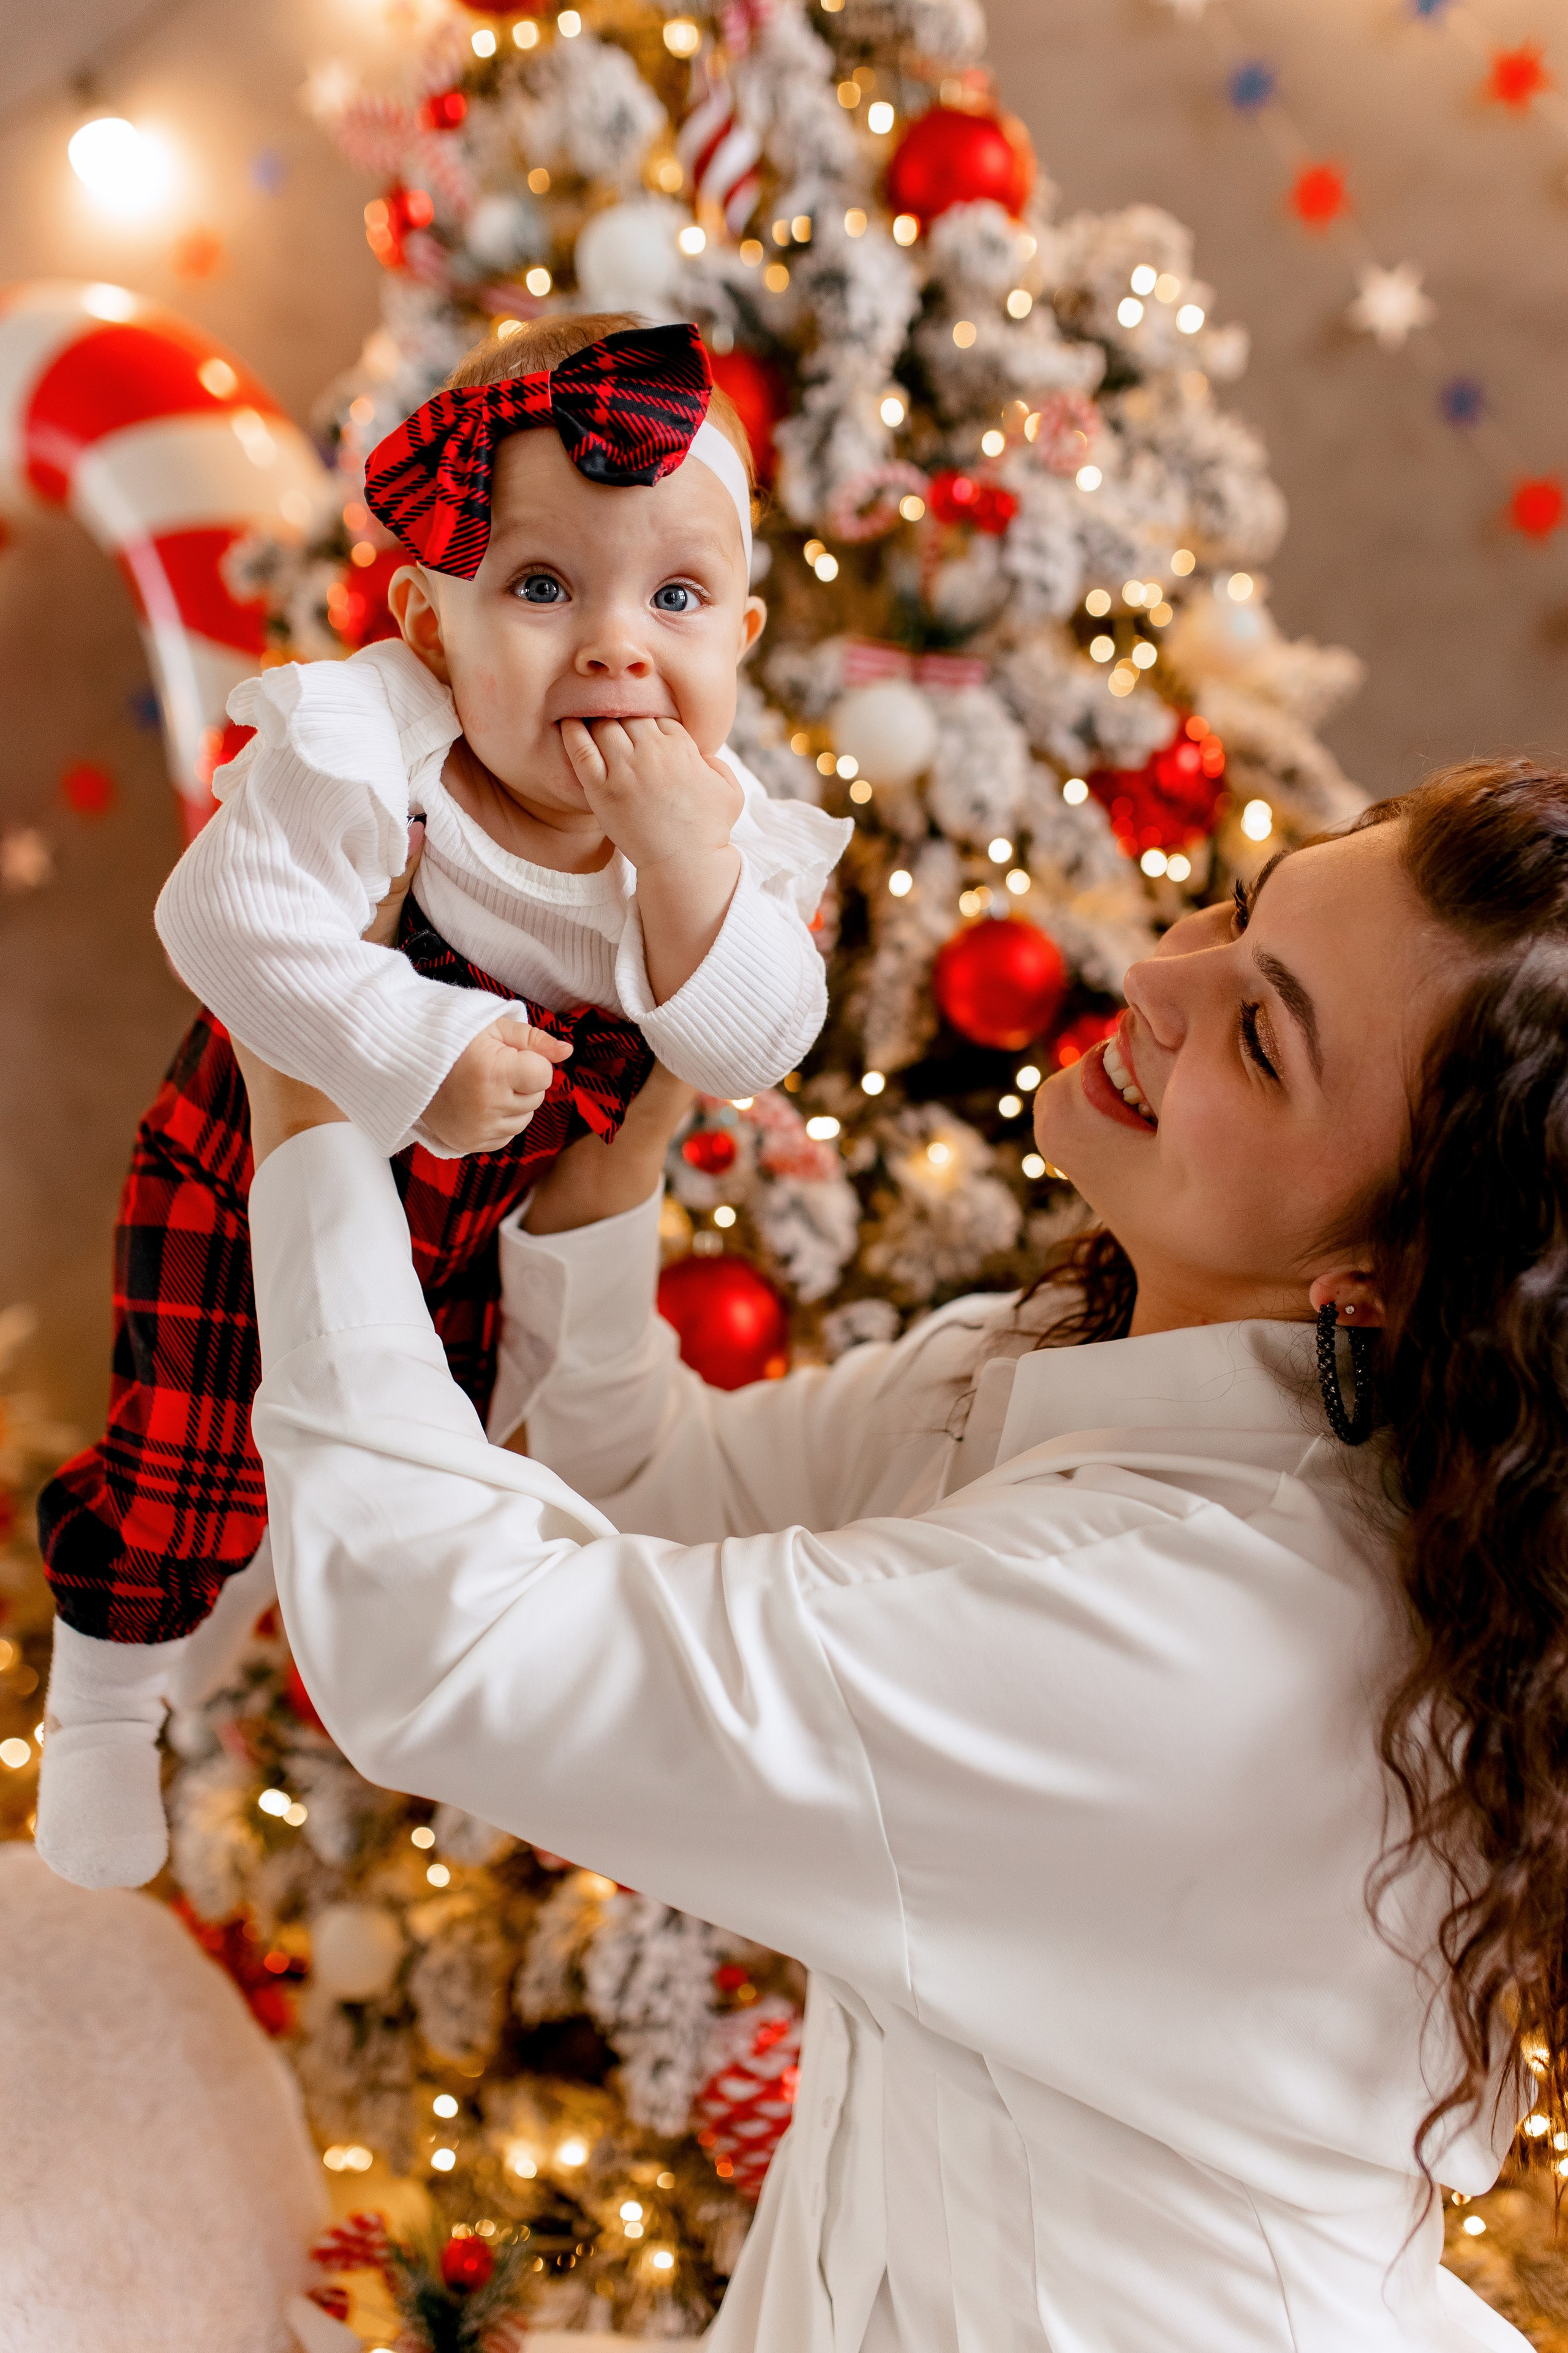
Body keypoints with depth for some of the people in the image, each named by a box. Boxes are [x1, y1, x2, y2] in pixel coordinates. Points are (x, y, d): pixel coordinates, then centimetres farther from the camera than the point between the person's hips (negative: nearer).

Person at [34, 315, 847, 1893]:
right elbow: (230, 917, -39)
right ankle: (107, 1700, 31)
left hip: (473, 1217, 5)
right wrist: (419, 1052, -45)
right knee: (190, 1466, 0)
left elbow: (746, 1053, -27)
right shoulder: (364, 751, -33)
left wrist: (688, 866, -41)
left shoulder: (726, 828, -20)